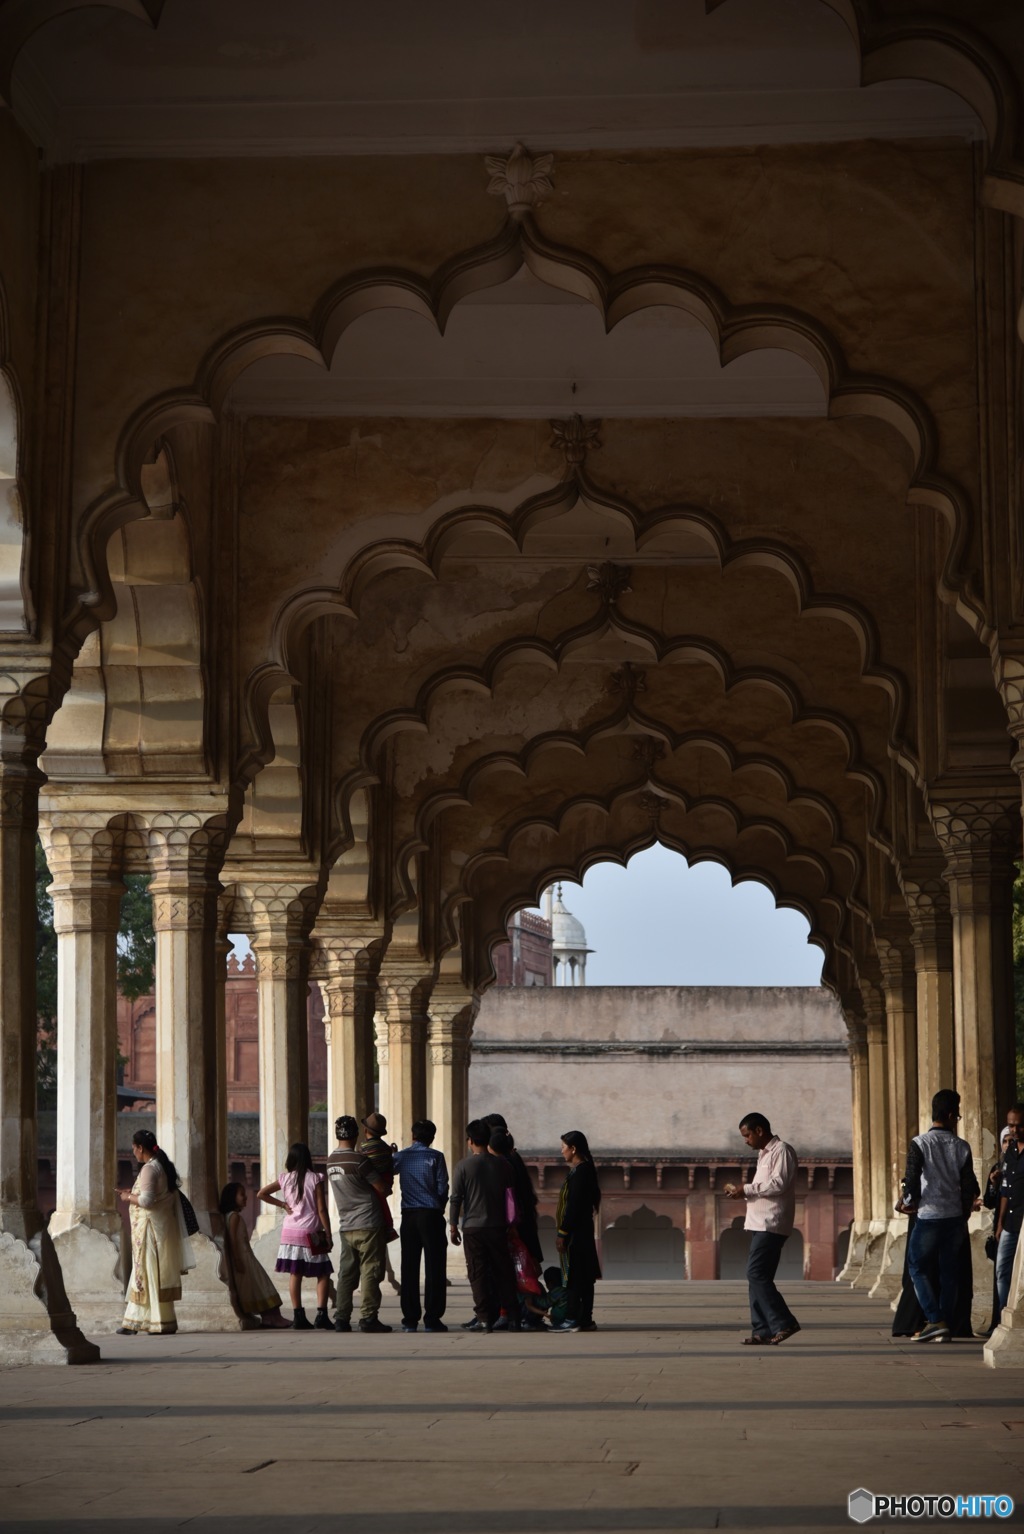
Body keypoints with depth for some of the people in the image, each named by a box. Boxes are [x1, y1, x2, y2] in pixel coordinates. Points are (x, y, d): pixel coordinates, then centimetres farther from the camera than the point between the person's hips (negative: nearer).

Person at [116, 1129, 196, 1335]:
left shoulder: (149, 1169, -16)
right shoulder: (164, 1165, 12)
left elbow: (146, 1200, -24)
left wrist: (129, 1197, -7)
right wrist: (134, 1194, 16)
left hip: (150, 1228, -9)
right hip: (164, 1225, 9)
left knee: (151, 1273, -3)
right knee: (151, 1272, 10)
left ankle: (163, 1323, 0)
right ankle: (135, 1321, 13)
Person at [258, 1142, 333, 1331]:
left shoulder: (284, 1179, 2)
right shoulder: (315, 1179, -9)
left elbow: (261, 1194, 8)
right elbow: (322, 1210, -10)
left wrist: (282, 1204, 9)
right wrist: (328, 1236, -5)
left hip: (290, 1232, 4)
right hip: (310, 1233, -4)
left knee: (295, 1274, 5)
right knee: (323, 1273, 3)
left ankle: (298, 1317, 2)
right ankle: (321, 1315, -9)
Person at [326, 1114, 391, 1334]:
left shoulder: (331, 1161, 9)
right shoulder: (359, 1160, -14)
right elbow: (382, 1188, -9)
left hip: (345, 1226, 7)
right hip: (368, 1225, -7)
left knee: (346, 1273, 8)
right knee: (370, 1272, -3)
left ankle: (342, 1318, 6)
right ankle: (368, 1317, -6)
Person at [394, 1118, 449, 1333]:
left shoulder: (401, 1157, 6)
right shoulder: (435, 1157, -3)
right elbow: (442, 1188, -4)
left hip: (409, 1216, 3)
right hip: (431, 1214, -3)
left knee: (409, 1267, 6)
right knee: (434, 1267, -1)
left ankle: (410, 1319, 4)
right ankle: (432, 1319, -5)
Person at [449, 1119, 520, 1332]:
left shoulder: (464, 1165, -7)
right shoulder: (501, 1163, 2)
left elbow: (456, 1198, -6)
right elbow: (511, 1185, 14)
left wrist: (454, 1226, 1)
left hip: (473, 1228, -3)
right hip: (498, 1226, 3)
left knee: (478, 1274, 1)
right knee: (504, 1273, 8)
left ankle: (484, 1318, -2)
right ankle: (513, 1318, 7)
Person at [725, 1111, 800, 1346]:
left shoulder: (782, 1151, -8)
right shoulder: (764, 1154, 22)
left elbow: (778, 1184, -19)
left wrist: (746, 1189, -16)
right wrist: (743, 1191, 6)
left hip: (771, 1224, -10)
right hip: (760, 1223, 10)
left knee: (757, 1274, -15)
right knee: (757, 1276, 6)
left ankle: (784, 1323, -12)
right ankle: (762, 1331, 6)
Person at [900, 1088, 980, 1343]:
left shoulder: (919, 1144, -9)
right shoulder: (962, 1147, 1)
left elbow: (912, 1180, -15)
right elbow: (969, 1187, 2)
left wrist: (909, 1202, 3)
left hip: (928, 1217, -3)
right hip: (955, 1217, 4)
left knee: (917, 1268, 7)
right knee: (948, 1272, 11)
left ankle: (935, 1320, -6)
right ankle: (945, 1327, 10)